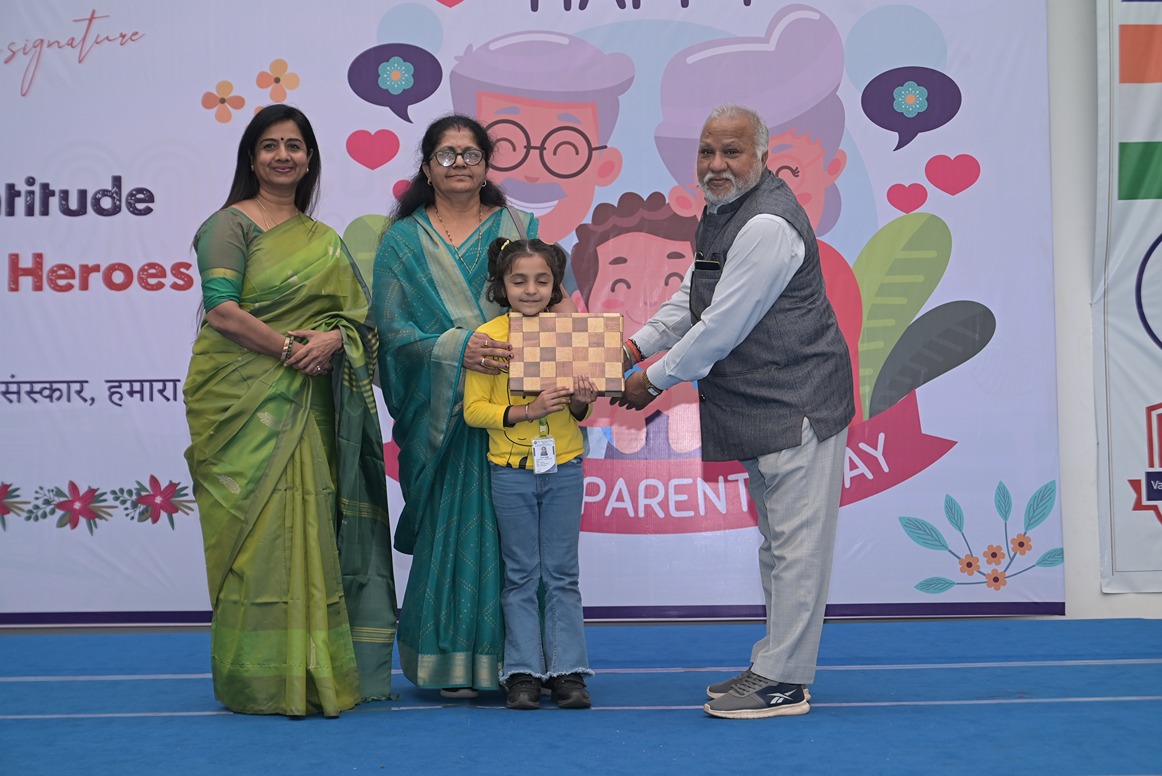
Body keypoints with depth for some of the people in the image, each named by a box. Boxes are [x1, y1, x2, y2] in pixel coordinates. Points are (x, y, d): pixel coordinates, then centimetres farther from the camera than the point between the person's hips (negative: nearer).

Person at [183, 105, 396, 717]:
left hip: (307, 403, 5)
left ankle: (310, 672, 12)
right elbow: (223, 311, -12)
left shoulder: (322, 238, 19)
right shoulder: (232, 223, 0)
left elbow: (356, 310, 11)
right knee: (256, 527, -6)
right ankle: (261, 681, 1)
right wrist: (290, 348, -14)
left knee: (307, 524, 4)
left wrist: (333, 338, -9)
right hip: (242, 398, -5)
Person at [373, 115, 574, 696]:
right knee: (453, 524, -3)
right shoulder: (403, 241, 9)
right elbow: (394, 327, -1)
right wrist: (457, 348, -18)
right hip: (443, 412, -1)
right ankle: (453, 663, 7)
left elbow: (551, 307, 8)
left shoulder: (518, 229, 13)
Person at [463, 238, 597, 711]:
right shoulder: (488, 336, -4)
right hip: (511, 470, -2)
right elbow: (473, 409, -7)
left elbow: (579, 412, 11)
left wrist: (580, 403, -12)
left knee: (562, 574, 6)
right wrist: (527, 411, -20)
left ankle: (567, 671, 12)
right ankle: (523, 673, 13)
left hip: (564, 467, 2)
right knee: (520, 576, 6)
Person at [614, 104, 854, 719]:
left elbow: (724, 327, -21)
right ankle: (774, 664, 28)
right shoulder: (721, 209, 13)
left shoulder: (767, 225, -20)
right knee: (776, 540, 17)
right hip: (759, 408, 11)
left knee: (797, 541, -4)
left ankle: (782, 680, 2)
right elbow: (692, 297, 22)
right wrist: (637, 345, 9)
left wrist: (655, 379, -11)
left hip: (797, 404, -11)